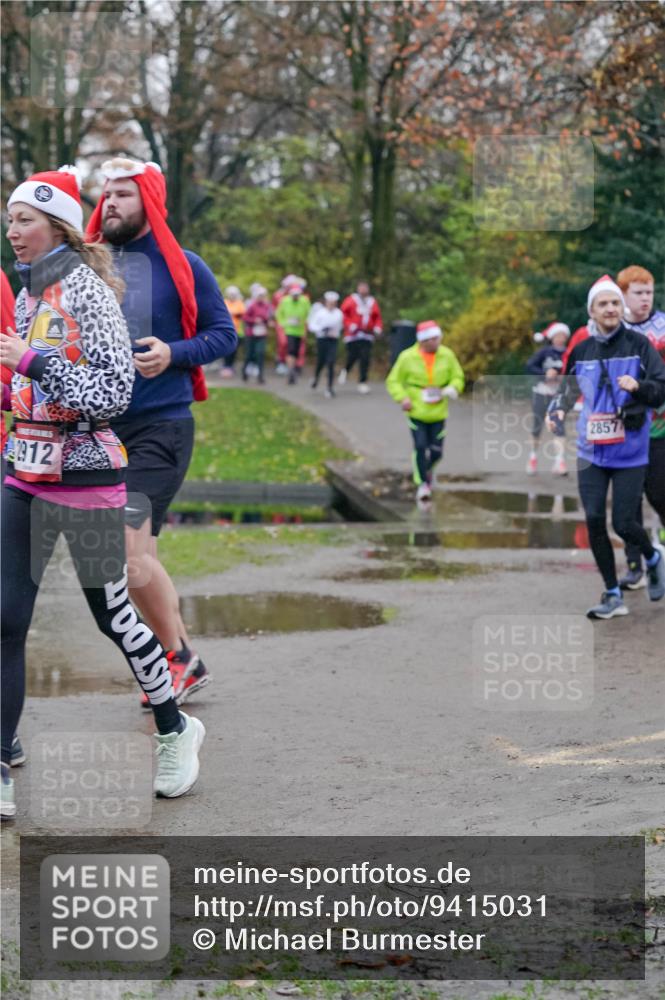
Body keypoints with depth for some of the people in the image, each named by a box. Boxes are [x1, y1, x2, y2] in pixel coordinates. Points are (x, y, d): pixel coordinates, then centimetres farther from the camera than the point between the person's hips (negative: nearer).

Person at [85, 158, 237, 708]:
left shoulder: (183, 267, -3)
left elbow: (225, 333, -1)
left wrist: (173, 354, -16)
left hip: (161, 426, -5)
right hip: (101, 425, 5)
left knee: (126, 549, -16)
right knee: (141, 553, 10)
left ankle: (179, 658, 2)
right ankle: (186, 665, 25)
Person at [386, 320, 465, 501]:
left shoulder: (447, 355, -1)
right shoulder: (407, 357, -6)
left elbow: (458, 377, 9)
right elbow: (393, 381, 2)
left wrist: (452, 389, -13)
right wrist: (402, 398, -15)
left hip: (438, 412, 2)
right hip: (417, 412, -2)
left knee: (436, 451, 2)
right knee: (420, 446, -12)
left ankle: (427, 469, 37)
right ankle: (422, 483, 1)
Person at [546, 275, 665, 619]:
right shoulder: (582, 350, 5)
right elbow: (569, 388, 19)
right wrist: (557, 410, 0)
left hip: (630, 451, -3)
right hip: (591, 452, 3)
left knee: (623, 524, -6)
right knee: (594, 521, -3)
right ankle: (613, 596, 10)